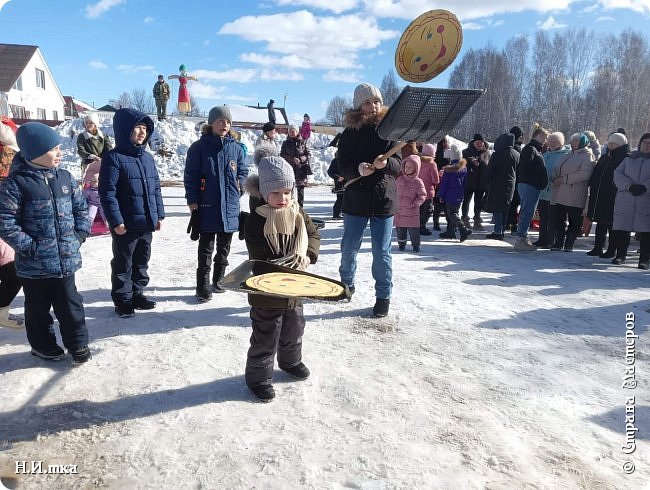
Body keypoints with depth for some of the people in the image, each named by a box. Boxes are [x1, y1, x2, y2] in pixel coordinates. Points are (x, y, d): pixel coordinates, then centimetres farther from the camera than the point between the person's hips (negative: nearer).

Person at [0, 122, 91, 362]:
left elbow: (81, 207, 12)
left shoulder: (65, 177, 4)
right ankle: (43, 345, 31)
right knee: (38, 307, 14)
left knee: (70, 303, 12)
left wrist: (79, 235, 2)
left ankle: (77, 343, 25)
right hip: (34, 263, -4)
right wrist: (28, 246, -15)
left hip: (65, 259, 4)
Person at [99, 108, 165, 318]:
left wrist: (159, 214, 11)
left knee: (142, 261, 17)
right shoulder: (114, 158, -11)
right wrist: (116, 220, -18)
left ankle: (137, 293, 32)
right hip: (126, 225, -7)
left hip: (147, 222, 7)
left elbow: (156, 188, 15)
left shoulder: (148, 158, 10)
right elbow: (107, 193, -15)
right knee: (123, 263, 7)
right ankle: (122, 299, 19)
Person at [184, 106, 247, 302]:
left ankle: (218, 280, 30)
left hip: (230, 206, 4)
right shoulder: (199, 147, -4)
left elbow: (243, 171, 17)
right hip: (207, 207, -4)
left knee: (224, 247, 15)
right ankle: (203, 287, 7)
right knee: (206, 248, 0)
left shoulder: (235, 147, 6)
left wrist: (239, 185, 0)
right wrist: (192, 200, -8)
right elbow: (190, 175, -3)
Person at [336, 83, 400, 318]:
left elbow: (401, 165, -4)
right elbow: (342, 166, -4)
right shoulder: (349, 133, 1)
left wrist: (386, 163, -27)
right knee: (349, 249, 12)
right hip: (355, 200, 2)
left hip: (384, 200, -1)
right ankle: (347, 284, 37)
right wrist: (358, 169, -26)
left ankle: (383, 296, 19)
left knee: (381, 252, 4)